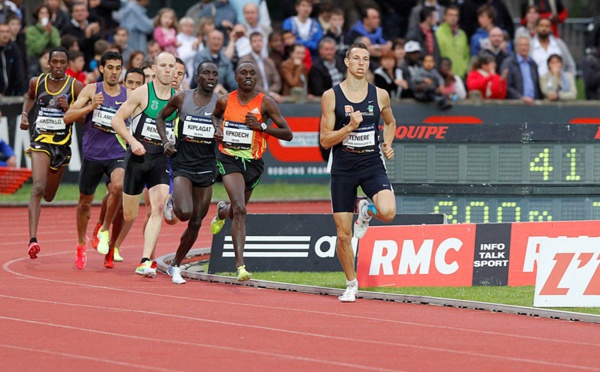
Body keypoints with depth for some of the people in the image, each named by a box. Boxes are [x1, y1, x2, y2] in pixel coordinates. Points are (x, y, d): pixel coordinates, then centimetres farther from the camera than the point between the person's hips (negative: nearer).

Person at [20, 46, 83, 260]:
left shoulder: (76, 87, -5)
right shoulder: (37, 82, 0)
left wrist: (68, 109, -20)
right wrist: (25, 114, 7)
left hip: (62, 144, 1)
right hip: (40, 140, -1)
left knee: (49, 195, 16)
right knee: (38, 188, -22)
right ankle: (32, 240, -29)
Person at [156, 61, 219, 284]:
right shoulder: (182, 99, -2)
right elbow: (160, 117, 14)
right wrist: (165, 141, -1)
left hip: (206, 167, 2)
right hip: (182, 163, -2)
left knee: (196, 222, 5)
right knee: (184, 213, -23)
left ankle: (175, 265, 20)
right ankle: (173, 203, 14)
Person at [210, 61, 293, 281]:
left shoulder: (265, 103, -6)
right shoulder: (225, 101, 0)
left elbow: (287, 134, -5)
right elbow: (215, 115, 25)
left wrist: (261, 126, -18)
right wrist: (217, 129, 3)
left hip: (253, 162, 2)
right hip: (229, 159, -2)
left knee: (237, 211, 20)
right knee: (240, 210, -21)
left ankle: (223, 211, 61)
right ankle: (240, 265, -23)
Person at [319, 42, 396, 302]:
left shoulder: (380, 95, 2)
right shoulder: (331, 96, -4)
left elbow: (390, 122, 24)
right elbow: (325, 140, -4)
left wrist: (387, 144, 6)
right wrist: (349, 127, -19)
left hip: (372, 164, 1)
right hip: (342, 168, -1)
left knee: (388, 212, -26)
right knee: (343, 235, 1)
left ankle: (367, 210, 11)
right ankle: (351, 284, 22)